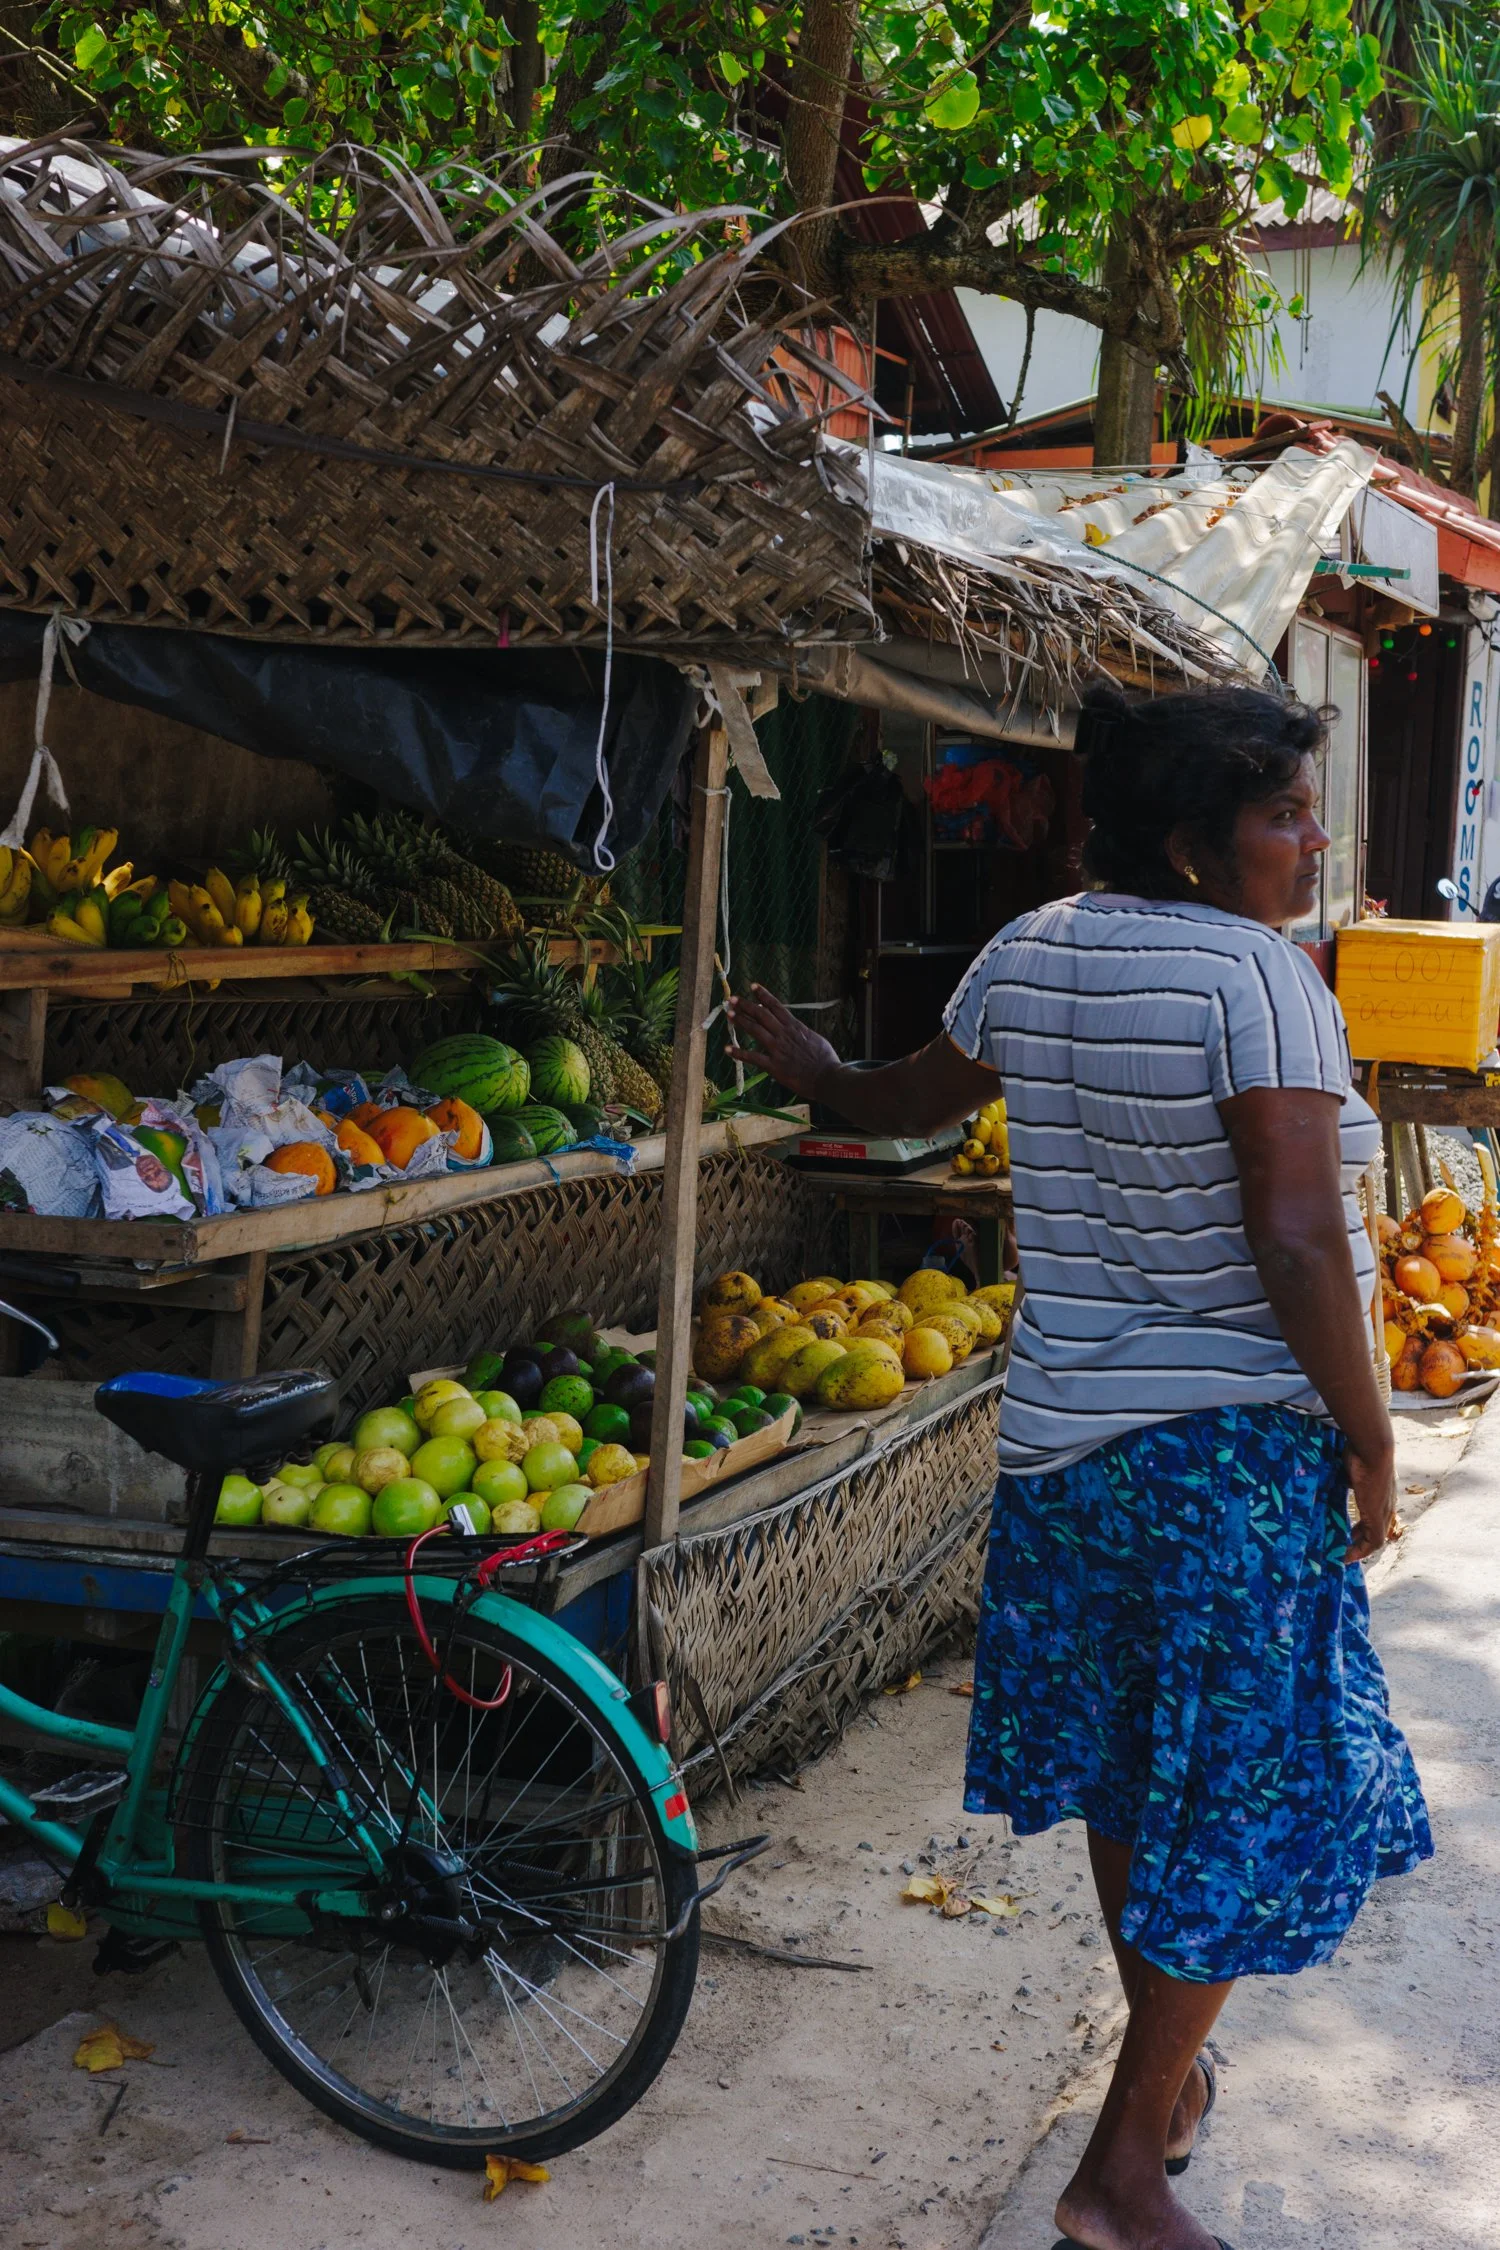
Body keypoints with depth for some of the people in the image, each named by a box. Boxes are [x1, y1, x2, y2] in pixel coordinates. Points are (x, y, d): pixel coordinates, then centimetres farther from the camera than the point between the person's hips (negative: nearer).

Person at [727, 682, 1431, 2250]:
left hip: (1063, 1431, 8)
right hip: (1239, 1445, -8)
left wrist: (815, 1075, 43)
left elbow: (913, 1100, 22)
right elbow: (1296, 1242, -24)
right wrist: (1370, 1442, -13)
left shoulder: (1034, 952, 5)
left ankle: (1168, 2081, 39)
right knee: (1242, 1794, 4)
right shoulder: (1256, 974, -17)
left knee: (1129, 1766, 21)